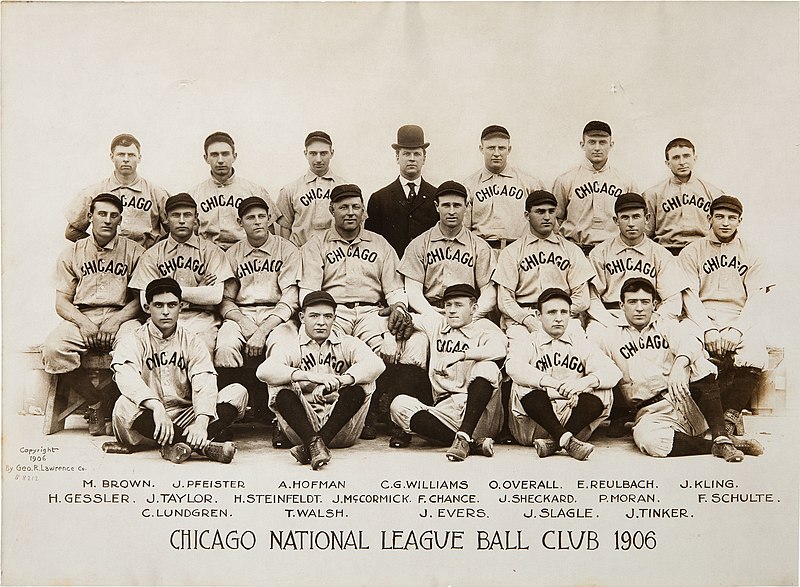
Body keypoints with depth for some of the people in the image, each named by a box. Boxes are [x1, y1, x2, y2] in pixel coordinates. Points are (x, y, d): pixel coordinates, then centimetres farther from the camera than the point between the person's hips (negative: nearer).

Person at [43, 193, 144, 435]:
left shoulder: (134, 252, 9)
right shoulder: (72, 253, 14)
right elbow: (61, 302, 9)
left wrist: (116, 320, -14)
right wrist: (83, 321, -12)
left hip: (121, 318, -2)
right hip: (81, 318, 2)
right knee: (53, 347, -30)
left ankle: (117, 402, -12)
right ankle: (96, 402, -12)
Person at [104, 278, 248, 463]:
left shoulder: (192, 343, 8)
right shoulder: (134, 341, 2)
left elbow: (205, 384, -10)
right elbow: (127, 378, -21)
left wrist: (201, 422, -31)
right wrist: (157, 407, -39)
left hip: (185, 421, 2)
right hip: (149, 421, -2)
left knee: (238, 392, -15)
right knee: (124, 406, -35)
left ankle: (180, 445, -35)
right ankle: (204, 446, -37)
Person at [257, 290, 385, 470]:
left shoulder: (347, 344, 8)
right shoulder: (290, 345, 5)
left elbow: (376, 364, -15)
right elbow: (264, 371, -18)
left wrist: (340, 380, -32)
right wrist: (309, 376, -31)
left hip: (341, 428, 1)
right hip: (302, 423, 0)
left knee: (361, 383, -22)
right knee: (280, 387, -22)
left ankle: (314, 443, -33)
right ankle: (314, 442, -42)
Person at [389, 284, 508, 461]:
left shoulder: (483, 327, 6)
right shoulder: (436, 324, 21)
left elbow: (499, 349, -17)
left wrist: (459, 355, -26)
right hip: (444, 409, 4)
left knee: (487, 367, -28)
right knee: (399, 405, -21)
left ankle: (464, 437, -36)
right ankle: (475, 443, -28)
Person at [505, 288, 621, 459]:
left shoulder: (582, 345, 16)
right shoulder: (527, 344, 8)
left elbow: (612, 372, -1)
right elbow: (514, 367, -17)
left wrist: (585, 382, -23)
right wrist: (554, 384, -30)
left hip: (572, 417, 3)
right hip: (531, 427, -2)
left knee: (602, 393, -20)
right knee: (523, 386, -28)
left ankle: (552, 443, -31)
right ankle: (566, 440, -38)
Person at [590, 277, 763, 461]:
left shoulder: (668, 326, 12)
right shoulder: (609, 337, 12)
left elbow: (688, 341, -11)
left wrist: (679, 365, -32)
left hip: (689, 403, 2)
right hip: (652, 413, -1)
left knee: (697, 362, -27)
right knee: (646, 438, -36)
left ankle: (721, 438, -28)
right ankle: (714, 446, -23)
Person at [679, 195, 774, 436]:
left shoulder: (750, 254, 14)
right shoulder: (692, 252, 11)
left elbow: (756, 297, 3)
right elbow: (690, 297, 1)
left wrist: (737, 330, -14)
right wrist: (708, 329, -16)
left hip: (741, 322, 1)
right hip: (703, 320, -1)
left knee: (753, 360, -32)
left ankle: (730, 414, -11)